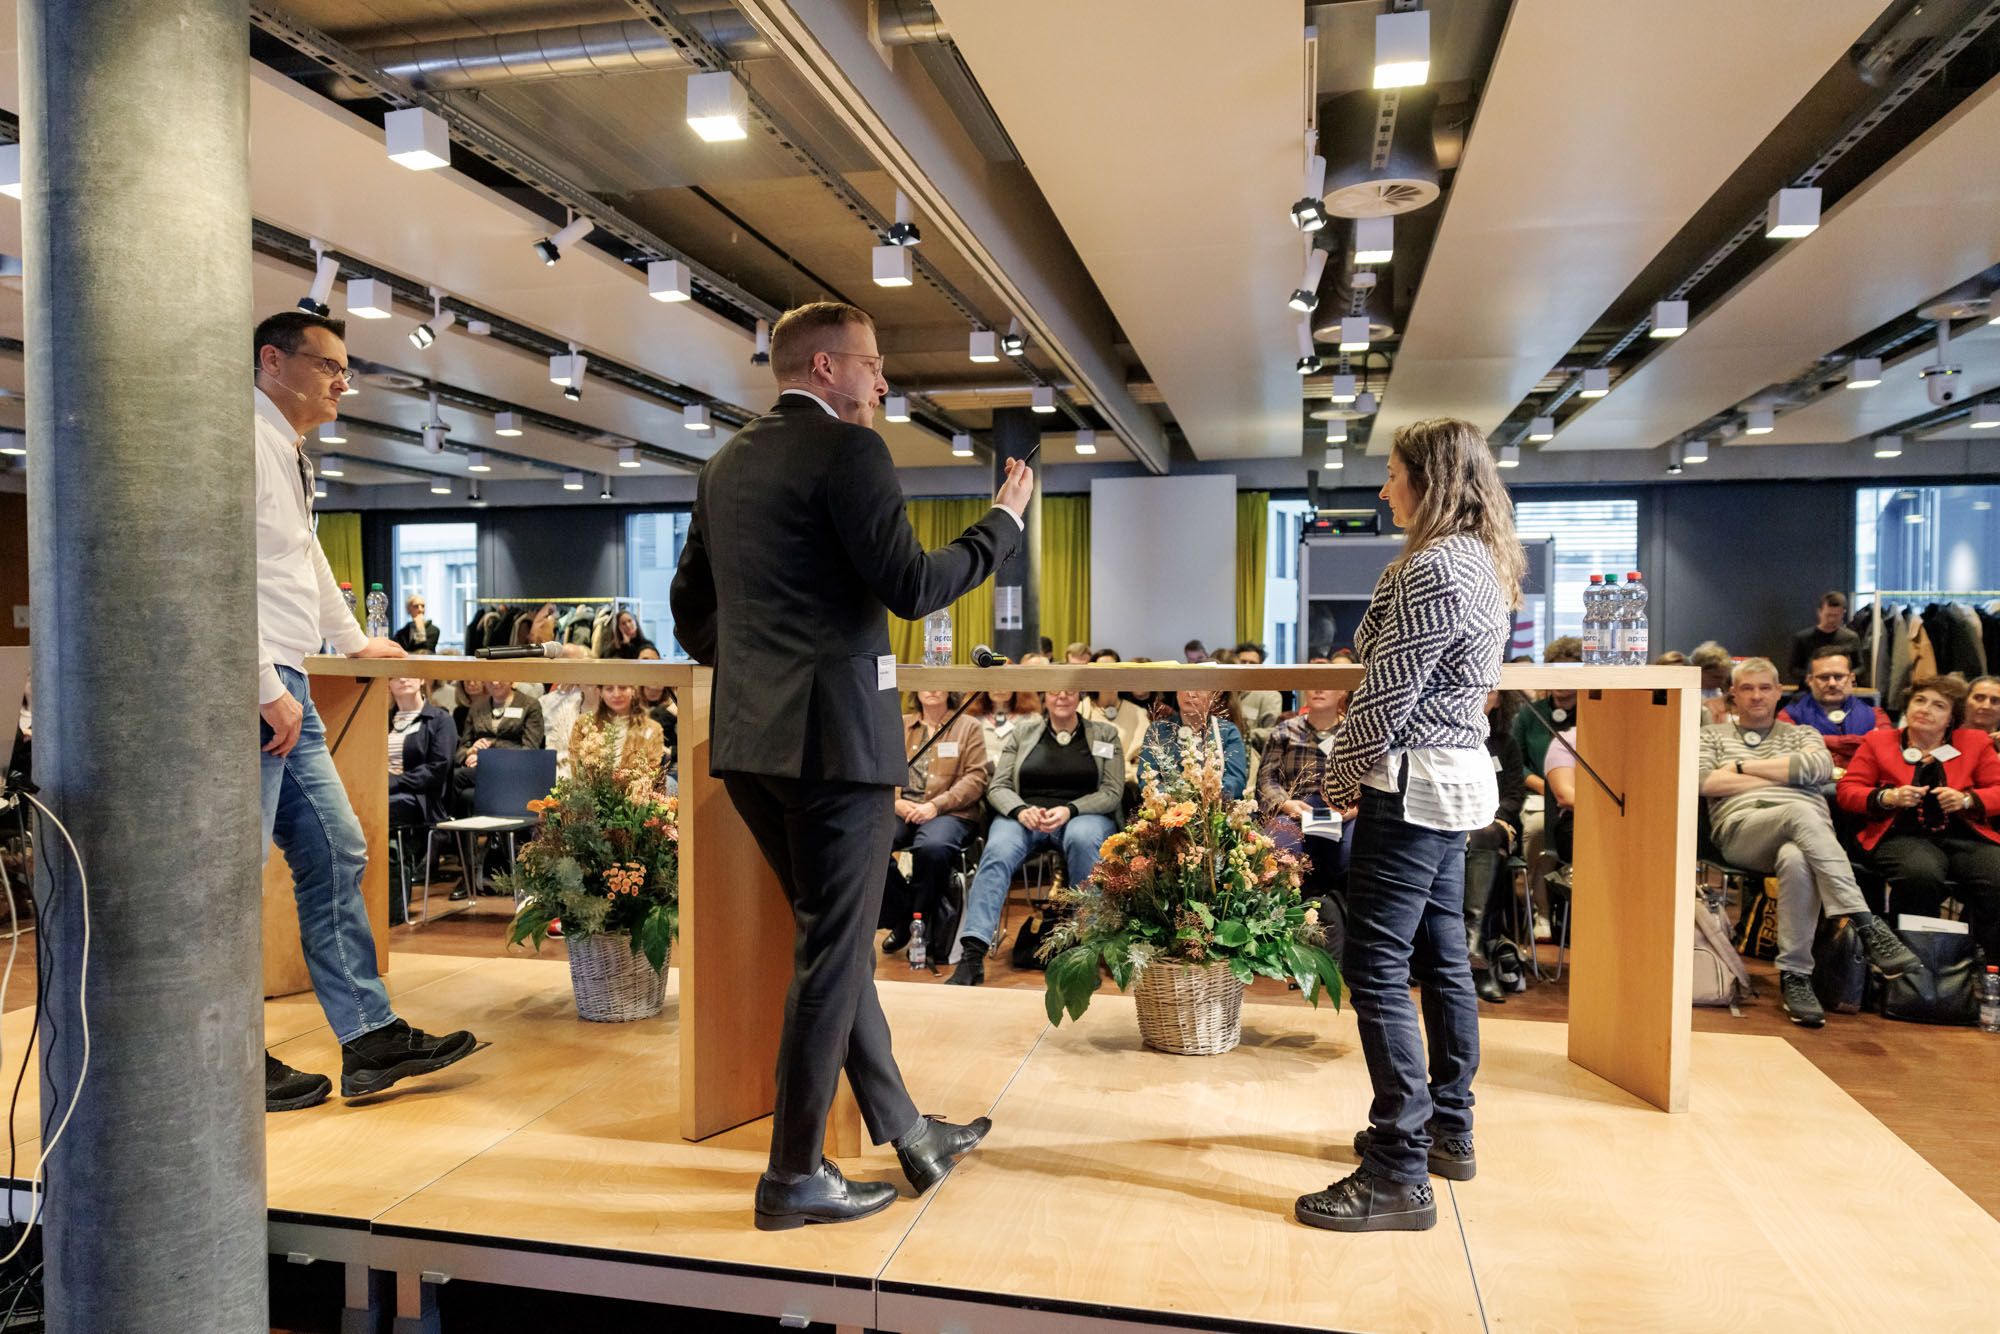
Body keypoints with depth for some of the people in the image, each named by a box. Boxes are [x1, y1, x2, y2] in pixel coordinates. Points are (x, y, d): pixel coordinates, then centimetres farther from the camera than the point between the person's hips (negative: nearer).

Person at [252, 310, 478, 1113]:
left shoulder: (287, 454, 21)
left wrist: (354, 642, 42)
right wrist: (266, 689, -20)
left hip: (285, 689, 10)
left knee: (336, 857, 7)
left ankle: (370, 1040, 11)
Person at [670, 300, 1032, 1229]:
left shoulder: (728, 462, 15)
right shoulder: (846, 451, -10)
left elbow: (690, 601, 19)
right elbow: (910, 587, -17)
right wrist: (1002, 523, -3)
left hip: (749, 740, 9)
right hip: (834, 734, -9)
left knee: (835, 939, 17)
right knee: (833, 954, 3)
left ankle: (906, 1132, 30)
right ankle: (794, 1177, 14)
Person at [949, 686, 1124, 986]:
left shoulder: (1105, 734, 13)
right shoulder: (1023, 732, 16)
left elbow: (1112, 792, 3)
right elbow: (997, 787, 9)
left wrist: (1068, 810, -14)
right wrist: (1021, 811, -14)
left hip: (1083, 815, -1)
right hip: (1024, 815, 1)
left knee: (1082, 838, -38)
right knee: (998, 850, -33)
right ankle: (972, 955, -43)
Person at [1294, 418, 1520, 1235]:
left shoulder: (1435, 567, -17)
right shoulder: (1482, 562, 16)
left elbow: (1389, 691, -18)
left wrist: (1344, 776, -5)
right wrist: (1368, 774, 17)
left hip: (1414, 783, -11)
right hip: (1458, 776, 11)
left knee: (1376, 966, -8)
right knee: (1440, 957, 17)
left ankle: (1398, 1174, -2)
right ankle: (1448, 1130, 30)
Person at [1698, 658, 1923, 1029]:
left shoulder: (1802, 734, 31)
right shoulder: (1712, 736, 27)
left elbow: (1818, 767, 4)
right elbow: (1703, 781, 4)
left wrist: (1743, 766, 6)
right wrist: (1782, 774, 6)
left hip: (1809, 834, 2)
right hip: (1742, 828, -2)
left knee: (1796, 861, -41)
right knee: (1800, 811, -40)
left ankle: (1795, 975, -37)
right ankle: (1866, 925, -45)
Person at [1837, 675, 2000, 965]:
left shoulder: (1976, 743, 22)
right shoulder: (1877, 741, 18)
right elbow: (1847, 790, 11)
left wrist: (1966, 799, -5)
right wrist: (1888, 797, -8)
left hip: (1965, 835, 2)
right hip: (1904, 835, -2)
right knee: (1921, 875, -38)